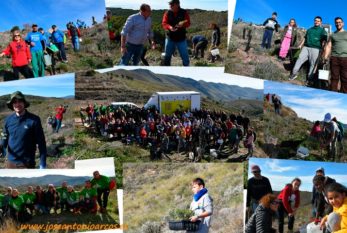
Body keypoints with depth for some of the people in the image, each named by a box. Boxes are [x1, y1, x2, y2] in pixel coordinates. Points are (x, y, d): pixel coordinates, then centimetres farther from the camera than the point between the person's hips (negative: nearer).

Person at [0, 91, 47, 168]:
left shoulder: (34, 120, -12)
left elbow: (41, 142, -9)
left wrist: (42, 164, -11)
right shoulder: (8, 119, 1)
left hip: (27, 163, -4)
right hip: (11, 162, 4)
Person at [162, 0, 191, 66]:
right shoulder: (167, 13, 0)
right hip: (170, 38, 1)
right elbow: (164, 23, -6)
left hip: (181, 39, -1)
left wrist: (183, 24, -30)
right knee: (167, 56, 7)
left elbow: (188, 23, -7)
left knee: (185, 56, 1)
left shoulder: (184, 12, -3)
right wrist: (169, 27, -28)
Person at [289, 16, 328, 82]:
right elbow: (305, 38, 25)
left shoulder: (322, 30, 7)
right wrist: (301, 45, 13)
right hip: (306, 47, 4)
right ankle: (294, 73, 2)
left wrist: (322, 49, -13)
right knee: (300, 59, -5)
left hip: (315, 49, -4)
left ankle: (309, 78, 3)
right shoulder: (309, 29, 22)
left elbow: (324, 41, -2)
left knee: (313, 64, -3)